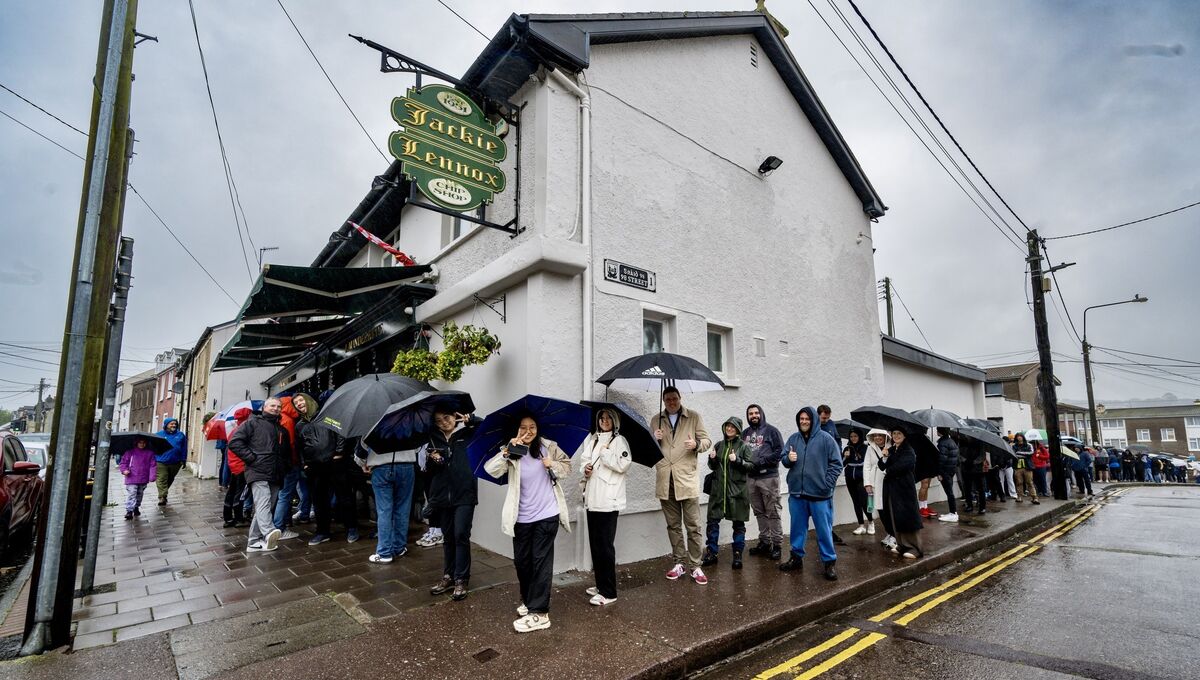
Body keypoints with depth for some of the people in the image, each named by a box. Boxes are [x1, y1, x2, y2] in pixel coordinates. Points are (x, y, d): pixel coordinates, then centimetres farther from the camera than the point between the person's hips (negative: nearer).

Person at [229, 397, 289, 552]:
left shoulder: (282, 430, 24)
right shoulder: (253, 422, 6)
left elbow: (288, 451, 32)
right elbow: (234, 441, -3)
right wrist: (251, 458, -10)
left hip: (276, 475, 7)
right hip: (258, 472, -7)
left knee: (267, 507, 7)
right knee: (263, 503, -24)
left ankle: (254, 541, 13)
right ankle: (269, 533, -42)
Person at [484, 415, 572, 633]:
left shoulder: (549, 447, -4)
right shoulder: (510, 453, -5)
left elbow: (567, 466, 5)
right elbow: (491, 470, -21)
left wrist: (553, 466, -16)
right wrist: (508, 451, -34)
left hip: (547, 515, -2)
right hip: (522, 517, 2)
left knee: (541, 561, -1)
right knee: (521, 561, 14)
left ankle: (539, 613, 6)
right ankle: (529, 601, 37)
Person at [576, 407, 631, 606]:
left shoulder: (619, 441, -5)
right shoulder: (592, 440, 12)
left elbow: (623, 465, -16)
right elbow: (583, 459, 17)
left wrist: (604, 452, -11)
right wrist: (585, 469, -3)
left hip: (609, 501, -6)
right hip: (592, 499, 6)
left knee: (605, 545, -3)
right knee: (595, 544, 14)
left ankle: (608, 592, 6)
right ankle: (601, 585, 28)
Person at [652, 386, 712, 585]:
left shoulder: (694, 417, 1)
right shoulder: (656, 420, 9)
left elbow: (707, 441, 2)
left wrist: (697, 444, -19)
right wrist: (654, 440, -8)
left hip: (687, 479, -3)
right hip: (665, 481, 3)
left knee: (693, 526, 0)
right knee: (673, 525, 13)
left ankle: (695, 567, 10)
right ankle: (678, 564, 24)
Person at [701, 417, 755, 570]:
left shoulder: (743, 446, -1)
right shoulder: (719, 445, 11)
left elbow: (751, 465, -5)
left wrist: (737, 460, -20)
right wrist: (712, 459, -5)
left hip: (737, 490, -3)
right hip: (718, 489, 3)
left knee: (738, 524, 6)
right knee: (712, 521, 3)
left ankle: (737, 555, 19)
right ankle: (711, 553, 15)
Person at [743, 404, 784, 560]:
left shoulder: (771, 430, -3)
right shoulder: (745, 433, 13)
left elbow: (780, 451, -9)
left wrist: (761, 461, -15)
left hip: (768, 477, -5)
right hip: (751, 478, 5)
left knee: (772, 512, -1)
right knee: (759, 512, 13)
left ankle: (777, 545, 8)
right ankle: (764, 542, 24)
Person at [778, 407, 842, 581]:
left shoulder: (825, 438, -6)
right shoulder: (793, 438, 5)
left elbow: (836, 463, -5)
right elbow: (784, 460, 11)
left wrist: (827, 484, -11)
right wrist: (788, 459, -13)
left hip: (820, 494, -4)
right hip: (797, 492, 4)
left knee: (824, 530, 5)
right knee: (797, 528, 15)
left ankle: (829, 562, 18)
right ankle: (796, 557, 29)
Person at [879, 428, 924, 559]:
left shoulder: (909, 451, -6)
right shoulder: (890, 450, 13)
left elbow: (902, 465, -19)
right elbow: (883, 467, 8)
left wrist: (889, 470, -3)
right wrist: (885, 457, -12)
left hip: (904, 487, -7)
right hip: (891, 487, 7)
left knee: (907, 516, -7)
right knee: (895, 516, 8)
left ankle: (914, 547, -1)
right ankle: (902, 544, 18)